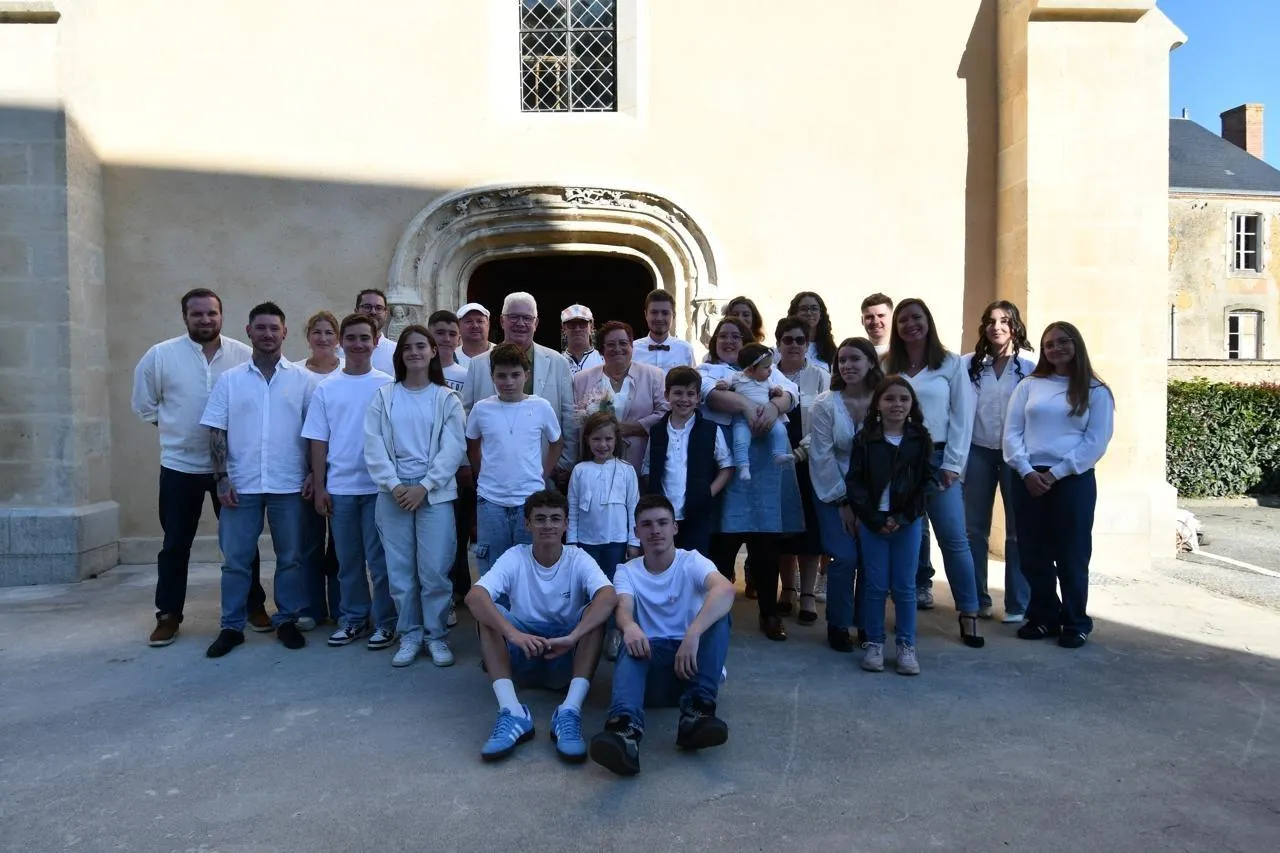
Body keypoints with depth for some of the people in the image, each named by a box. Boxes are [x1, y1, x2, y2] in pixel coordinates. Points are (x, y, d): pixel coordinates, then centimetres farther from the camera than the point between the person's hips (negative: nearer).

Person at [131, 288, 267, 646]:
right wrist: (174, 427, 4)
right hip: (180, 466, 0)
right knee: (175, 544, 10)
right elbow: (145, 405, 6)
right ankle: (168, 615, 22)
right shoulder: (160, 355, -5)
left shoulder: (245, 355, -6)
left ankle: (254, 606, 24)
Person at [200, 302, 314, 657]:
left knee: (290, 557, 8)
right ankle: (232, 626, 18)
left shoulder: (302, 378, 2)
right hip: (241, 484, 1)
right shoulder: (230, 379, 5)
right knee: (236, 559, 6)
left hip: (289, 485, 0)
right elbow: (217, 431, 3)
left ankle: (287, 620, 21)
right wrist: (222, 478, -5)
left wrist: (312, 474, -5)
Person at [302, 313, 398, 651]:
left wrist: (394, 481, -4)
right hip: (340, 487, 2)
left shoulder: (388, 386, -2)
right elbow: (318, 441, 5)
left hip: (379, 485, -2)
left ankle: (385, 622, 14)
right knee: (348, 559, 12)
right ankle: (352, 619, 25)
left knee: (379, 558, 3)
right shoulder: (326, 388, 4)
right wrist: (319, 488, 2)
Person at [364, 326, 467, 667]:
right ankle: (409, 635, 18)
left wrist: (424, 487, -11)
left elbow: (453, 449, -3)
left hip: (435, 492, -1)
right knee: (400, 569, 5)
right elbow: (373, 446, 1)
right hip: (393, 492, 2)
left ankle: (436, 635, 12)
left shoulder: (446, 398, 4)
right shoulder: (384, 396, 8)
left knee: (435, 569, -3)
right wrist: (394, 485, -11)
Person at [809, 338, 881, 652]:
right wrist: (843, 502, -9)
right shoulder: (825, 404, -10)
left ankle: (866, 624, 20)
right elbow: (822, 458, -9)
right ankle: (837, 625, 12)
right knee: (845, 558, -7)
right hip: (834, 493, -1)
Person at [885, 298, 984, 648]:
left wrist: (952, 464, -6)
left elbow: (962, 417, 0)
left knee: (954, 537, -3)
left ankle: (969, 614, 5)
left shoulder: (951, 364, 3)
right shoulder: (886, 366, 7)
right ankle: (919, 588, 21)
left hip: (938, 457, -1)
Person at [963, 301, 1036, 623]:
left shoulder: (1029, 366, -2)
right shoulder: (970, 364, 2)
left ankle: (1017, 603, 14)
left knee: (1017, 530, 5)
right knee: (974, 528, 6)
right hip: (978, 451, 2)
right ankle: (977, 599, 18)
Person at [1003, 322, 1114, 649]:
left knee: (1071, 554, 3)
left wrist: (1056, 473, -11)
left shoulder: (1095, 391, 4)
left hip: (1073, 480, -2)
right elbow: (1012, 432, 4)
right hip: (1030, 479, 2)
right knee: (1033, 553, 6)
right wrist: (1027, 471, -10)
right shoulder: (1029, 385, 10)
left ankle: (1076, 622, 17)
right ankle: (1044, 616, 21)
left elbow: (1096, 441, -3)